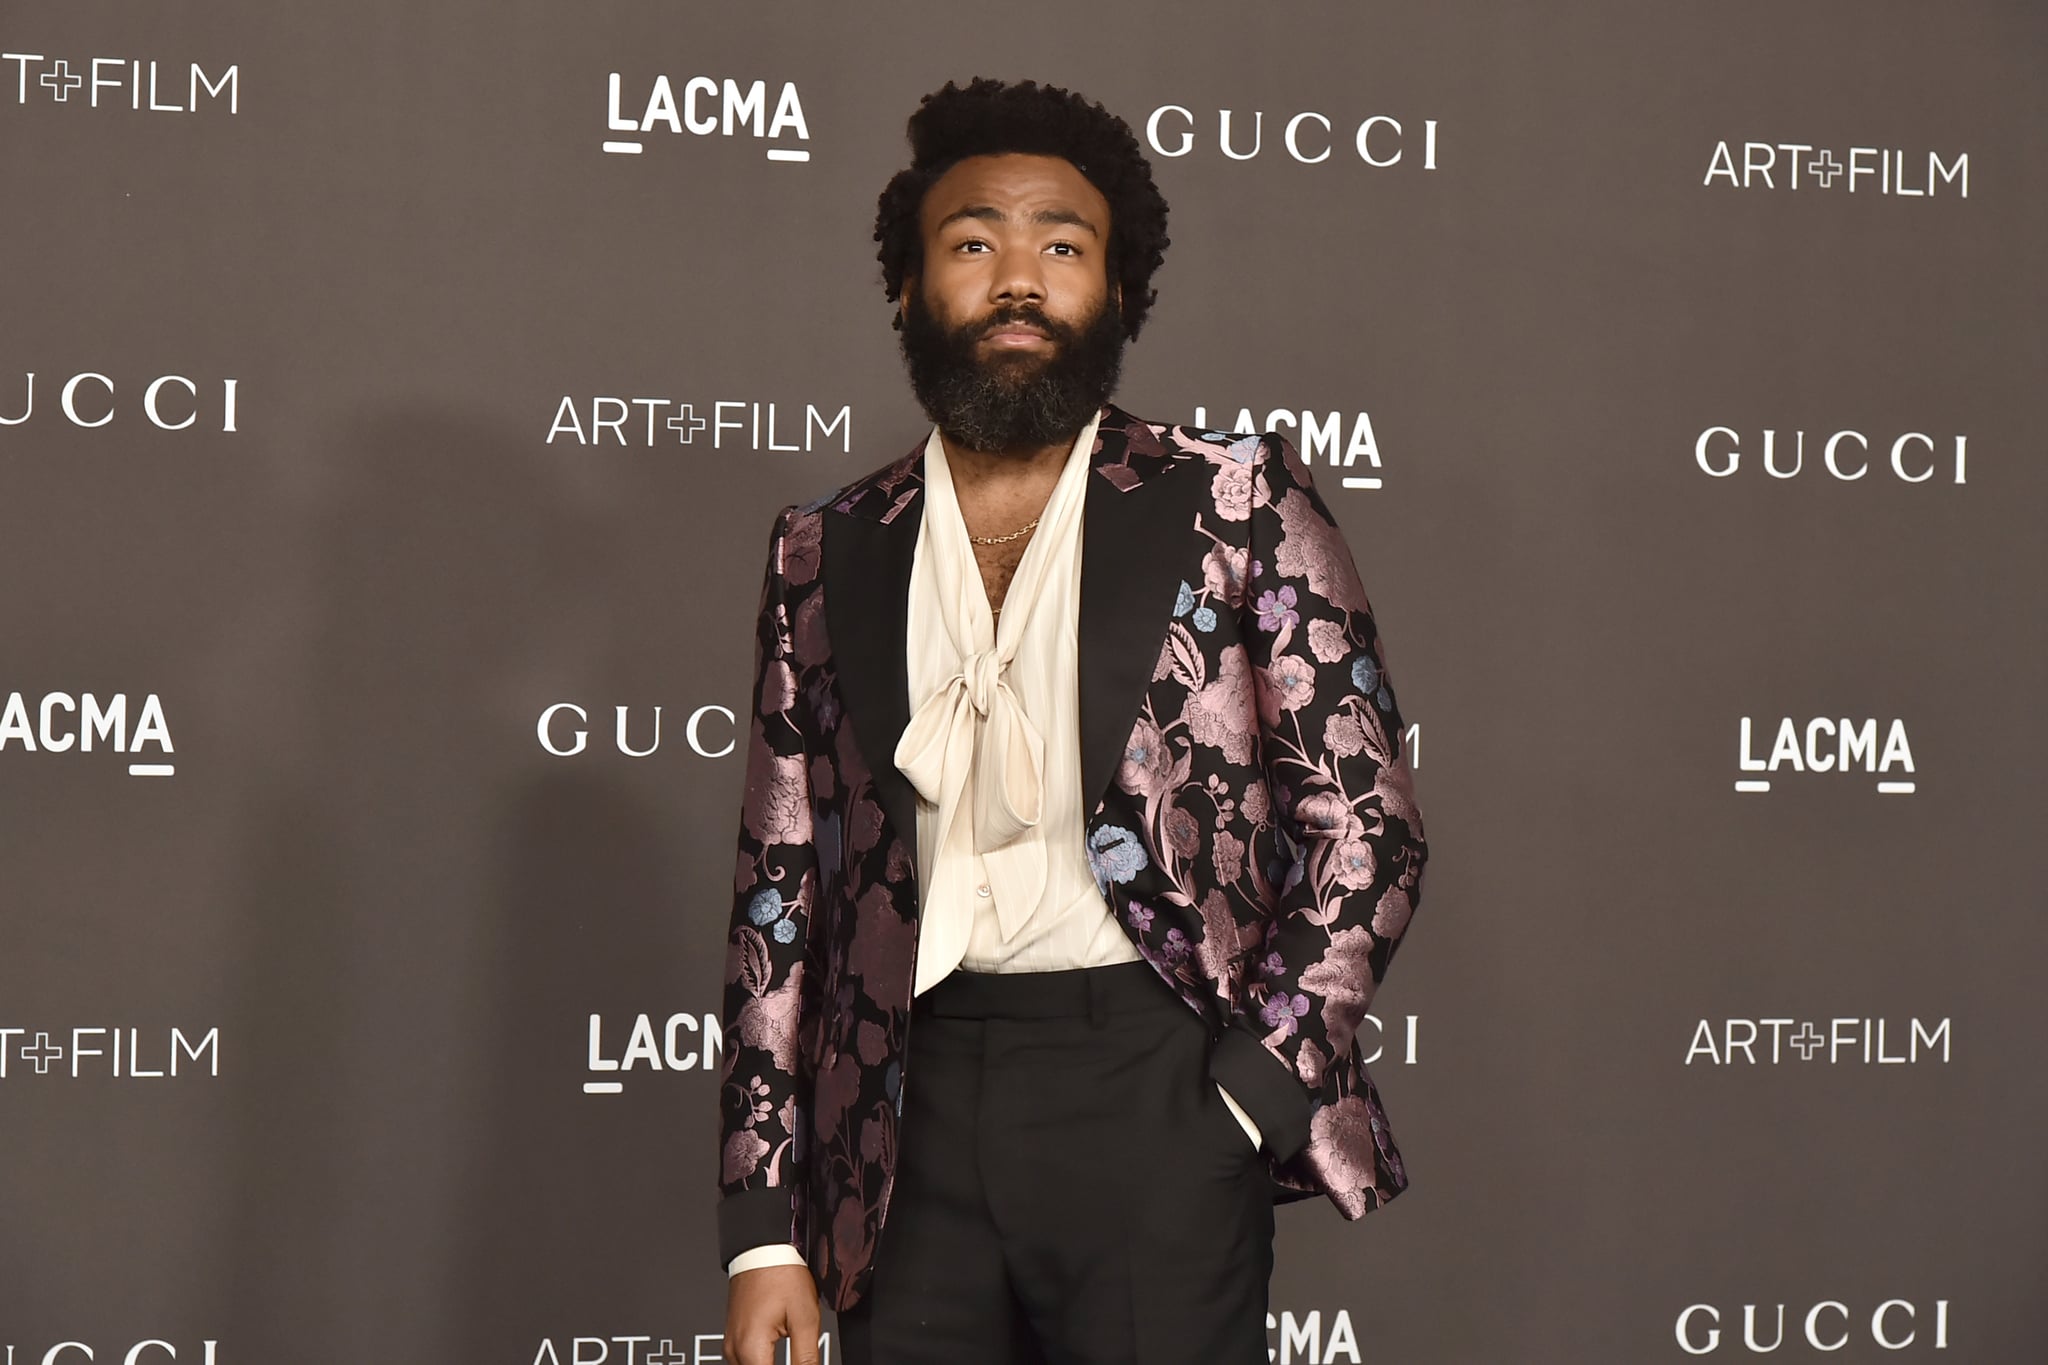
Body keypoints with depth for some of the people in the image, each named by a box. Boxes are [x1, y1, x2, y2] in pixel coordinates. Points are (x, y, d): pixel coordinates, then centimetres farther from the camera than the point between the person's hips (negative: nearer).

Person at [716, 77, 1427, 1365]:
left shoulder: (1234, 506, 3)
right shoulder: (827, 554, 11)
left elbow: (1369, 832, 2)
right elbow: (783, 891, 11)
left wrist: (1246, 1096, -7)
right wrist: (764, 1234, 5)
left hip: (1152, 1089, -2)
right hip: (917, 1109, 3)